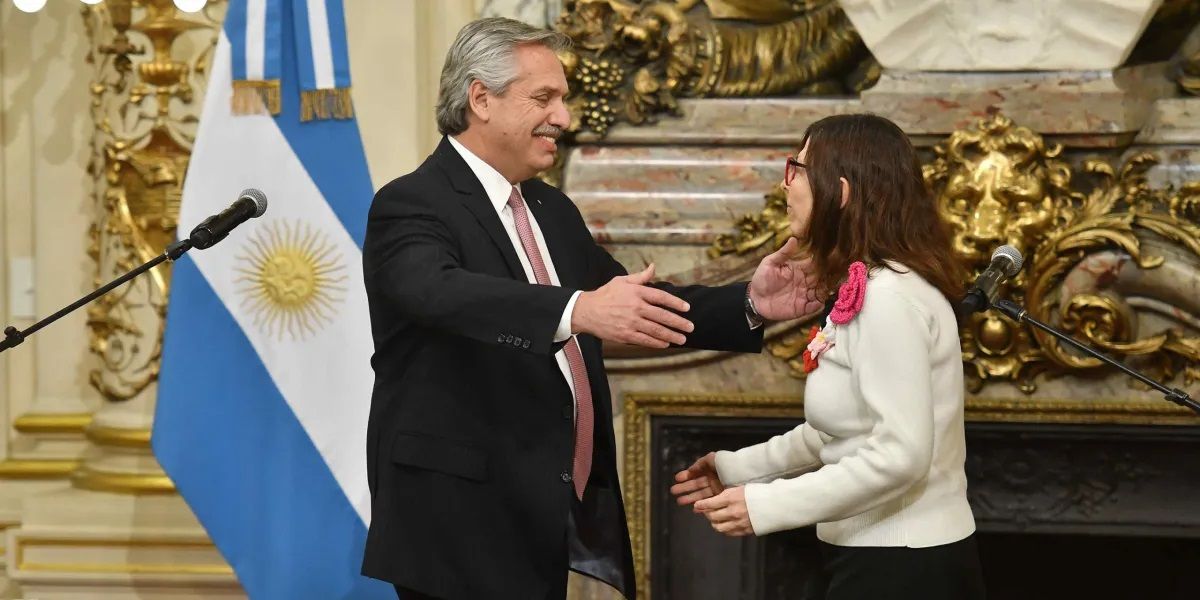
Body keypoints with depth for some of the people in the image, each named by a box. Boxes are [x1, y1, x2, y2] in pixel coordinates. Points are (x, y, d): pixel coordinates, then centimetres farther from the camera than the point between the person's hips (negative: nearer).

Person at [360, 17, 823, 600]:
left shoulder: (551, 210, 16)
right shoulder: (412, 206, -11)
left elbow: (643, 309, 14)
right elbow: (444, 292, -32)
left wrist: (747, 304, -4)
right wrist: (578, 310, -47)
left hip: (549, 522, 8)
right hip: (460, 524, -8)